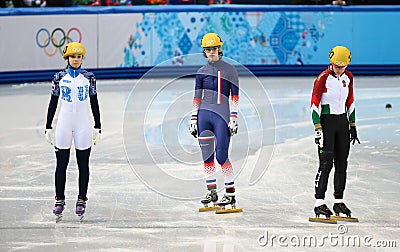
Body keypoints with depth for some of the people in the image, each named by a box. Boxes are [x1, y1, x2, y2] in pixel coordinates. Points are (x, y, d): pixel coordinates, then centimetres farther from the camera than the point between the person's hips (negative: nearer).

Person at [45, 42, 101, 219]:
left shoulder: (88, 77, 3)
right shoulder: (59, 77, 3)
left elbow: (94, 104, 6)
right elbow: (53, 103, 6)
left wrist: (97, 128, 3)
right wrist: (48, 128, 3)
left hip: (83, 125, 0)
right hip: (64, 123, 0)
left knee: (83, 164, 3)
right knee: (61, 164, 2)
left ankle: (81, 200, 12)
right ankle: (59, 200, 11)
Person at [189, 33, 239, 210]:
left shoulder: (229, 70, 2)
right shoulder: (202, 72, 13)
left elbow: (235, 97, 0)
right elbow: (197, 97, 14)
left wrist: (233, 119, -8)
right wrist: (193, 119, 9)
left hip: (221, 115, -4)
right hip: (204, 115, 4)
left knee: (221, 155, -10)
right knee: (207, 154, 3)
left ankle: (230, 194, -4)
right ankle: (212, 192, 11)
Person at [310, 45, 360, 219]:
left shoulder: (348, 77, 6)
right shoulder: (323, 78, -12)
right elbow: (314, 104, -11)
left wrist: (352, 126, 15)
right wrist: (318, 129, -16)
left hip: (342, 122, 6)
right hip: (326, 121, -6)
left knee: (342, 163, 7)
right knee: (326, 163, -12)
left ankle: (339, 202, 15)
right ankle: (319, 203, -11)